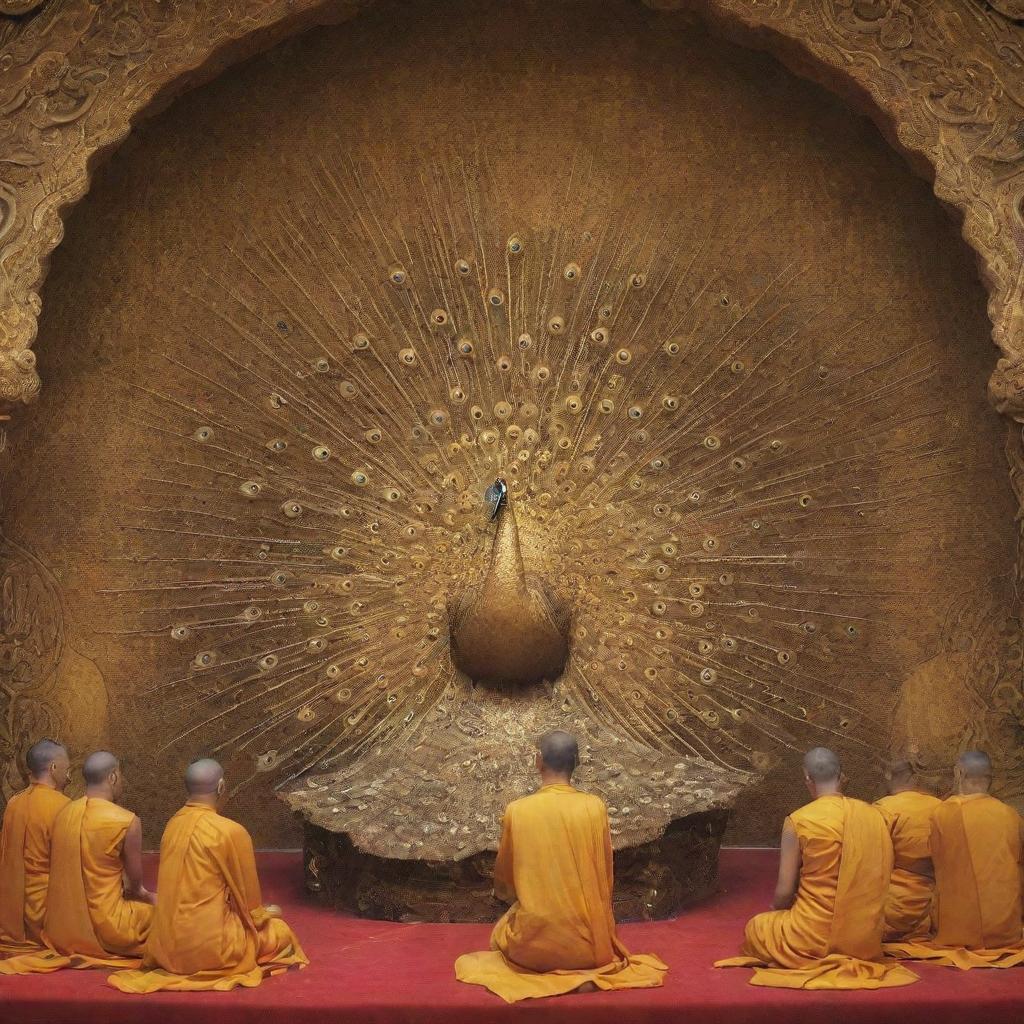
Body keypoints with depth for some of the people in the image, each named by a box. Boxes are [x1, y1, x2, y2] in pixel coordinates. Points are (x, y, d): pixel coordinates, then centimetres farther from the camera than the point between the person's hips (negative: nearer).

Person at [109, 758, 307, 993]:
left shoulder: (173, 825, 5)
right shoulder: (230, 831, -16)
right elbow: (249, 897, -5)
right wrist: (265, 915, 18)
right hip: (209, 948, -7)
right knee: (280, 931, 15)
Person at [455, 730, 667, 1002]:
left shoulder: (516, 810, -8)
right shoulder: (595, 807, -7)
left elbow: (503, 875, 8)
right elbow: (605, 874, 5)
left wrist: (504, 893, 33)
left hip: (533, 947, -1)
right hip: (586, 945, 1)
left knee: (500, 935, 33)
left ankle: (549, 974, 3)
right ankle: (585, 971, 3)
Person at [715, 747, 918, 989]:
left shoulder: (797, 821, -13)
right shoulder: (874, 816, -2)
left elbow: (784, 892, -9)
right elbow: (881, 878, 8)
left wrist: (777, 909, 14)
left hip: (814, 937, -5)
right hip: (865, 940, 6)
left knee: (755, 927, 25)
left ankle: (818, 963, 6)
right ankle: (845, 960, 11)